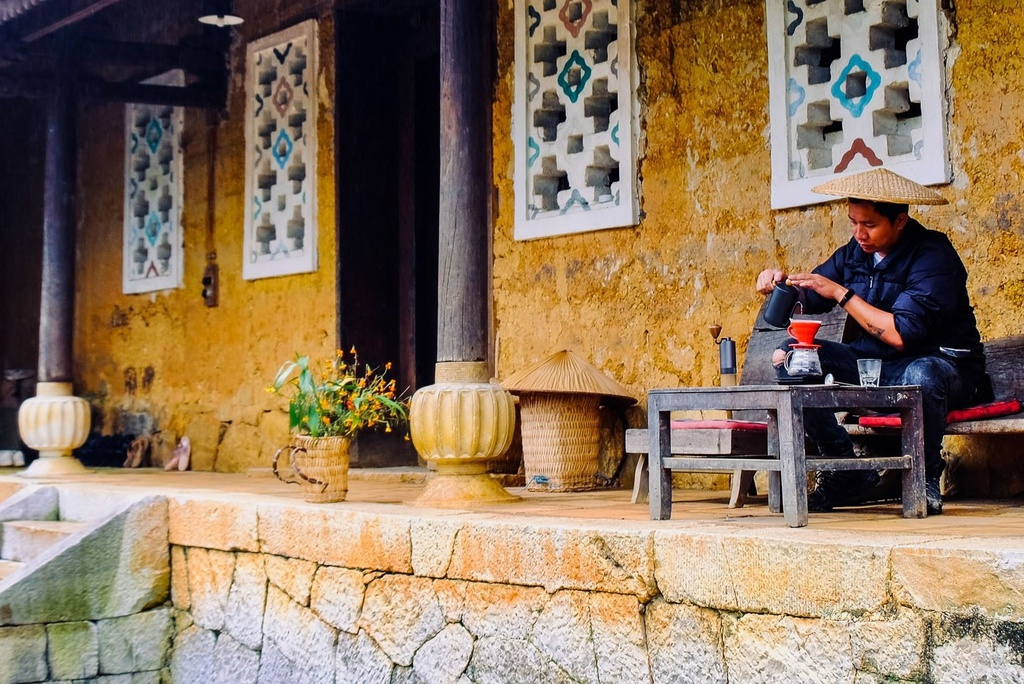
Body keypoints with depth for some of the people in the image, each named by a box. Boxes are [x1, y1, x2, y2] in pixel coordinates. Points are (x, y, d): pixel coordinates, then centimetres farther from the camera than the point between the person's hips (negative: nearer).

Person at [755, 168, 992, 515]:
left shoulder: (933, 255, -17)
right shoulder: (854, 253, 3)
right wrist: (782, 283, -10)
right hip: (872, 365, 7)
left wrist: (842, 294, -22)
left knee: (921, 375, -41)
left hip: (936, 362, -6)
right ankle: (846, 471, -6)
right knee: (787, 355, -10)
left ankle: (925, 477, -13)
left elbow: (902, 335, -27)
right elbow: (808, 300, 13)